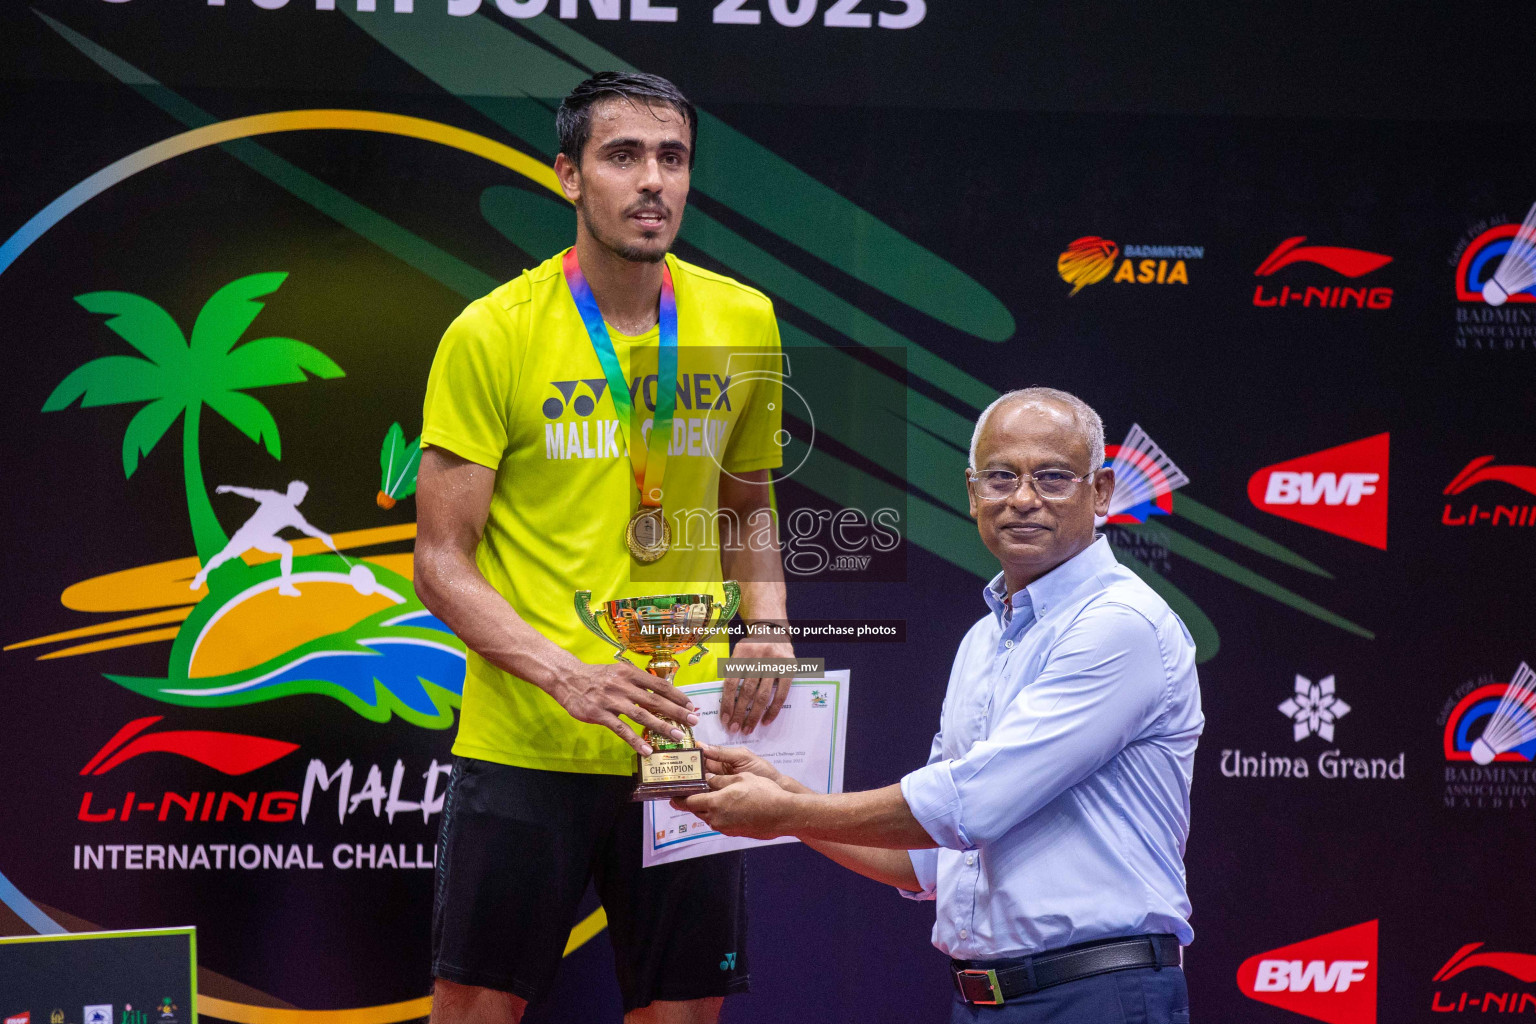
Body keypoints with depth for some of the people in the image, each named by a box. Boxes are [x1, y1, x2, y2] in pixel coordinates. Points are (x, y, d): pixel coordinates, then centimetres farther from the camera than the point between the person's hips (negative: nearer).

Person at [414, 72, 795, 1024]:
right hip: (523, 743, -3)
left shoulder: (744, 321, 6)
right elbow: (442, 562, -6)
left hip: (686, 739, 3)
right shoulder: (493, 334, -6)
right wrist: (564, 673, -20)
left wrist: (767, 626, 0)